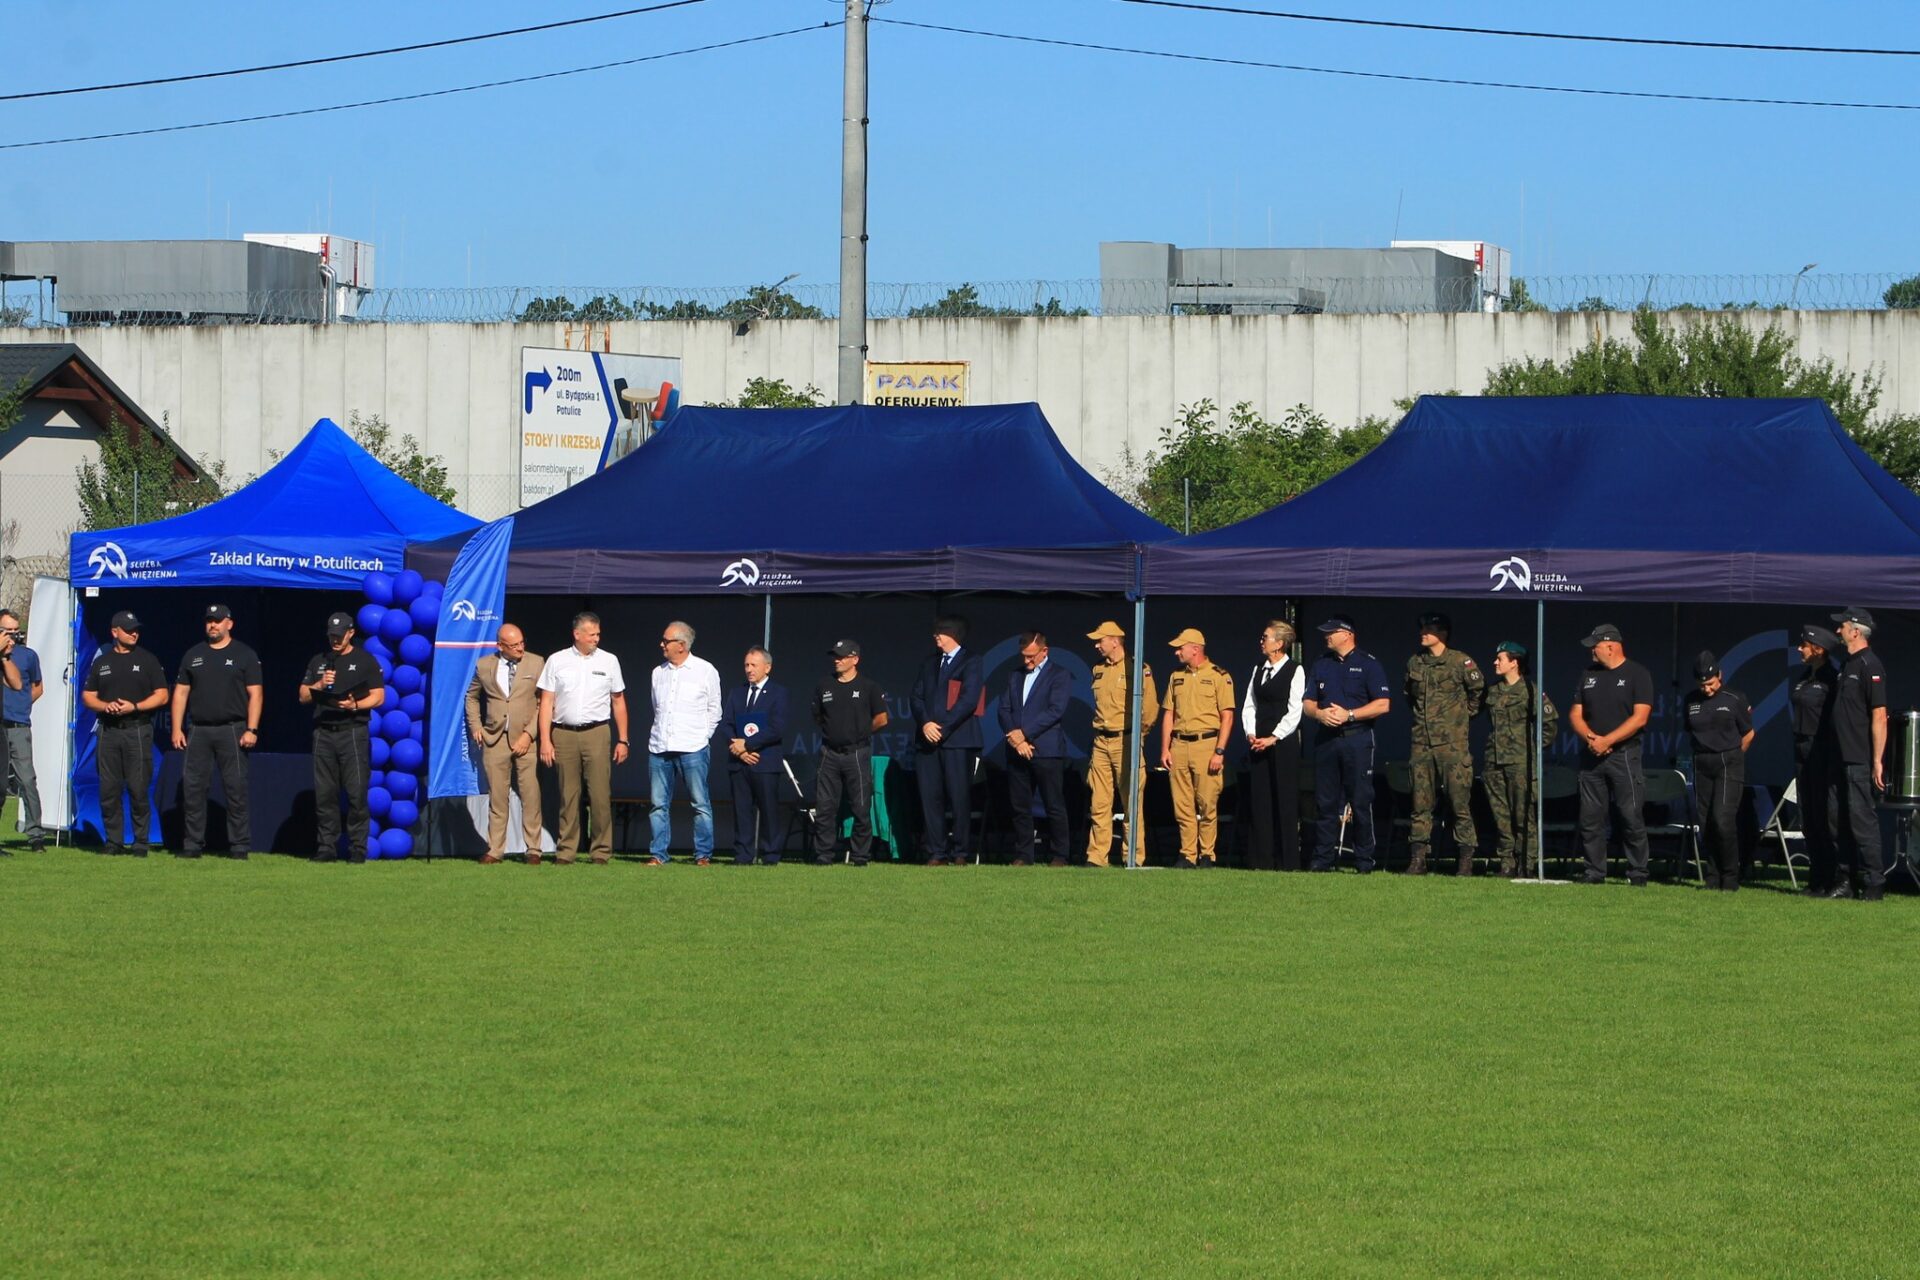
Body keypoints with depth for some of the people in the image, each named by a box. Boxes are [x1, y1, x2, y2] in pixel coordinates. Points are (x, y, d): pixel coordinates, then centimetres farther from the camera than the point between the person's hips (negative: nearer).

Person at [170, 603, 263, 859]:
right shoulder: (193, 655, 15)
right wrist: (177, 729, 4)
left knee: (236, 788, -4)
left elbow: (255, 694, -1)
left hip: (232, 730, -3)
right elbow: (181, 692, 14)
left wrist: (251, 730, -11)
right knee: (193, 787, 1)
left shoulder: (244, 655, 5)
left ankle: (239, 845, 0)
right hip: (199, 730, 4)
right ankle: (193, 844, 6)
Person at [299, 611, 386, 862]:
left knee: (357, 792, -9)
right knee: (324, 792, 2)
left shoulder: (365, 661, 6)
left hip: (353, 731, -4)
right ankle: (327, 846, 6)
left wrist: (355, 705, -16)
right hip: (323, 733, 4)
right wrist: (319, 685, -4)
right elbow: (303, 696, 16)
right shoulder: (318, 662, 17)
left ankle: (357, 848, -6)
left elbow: (378, 697, 1)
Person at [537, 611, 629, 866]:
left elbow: (618, 702, 13)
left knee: (600, 795, -5)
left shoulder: (608, 661, 9)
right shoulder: (557, 661, 6)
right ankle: (566, 852, 6)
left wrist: (622, 740, 8)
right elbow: (546, 702, 5)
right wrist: (545, 741, -2)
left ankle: (602, 852, 0)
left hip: (597, 733, 0)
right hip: (563, 734, 0)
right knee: (568, 796, 2)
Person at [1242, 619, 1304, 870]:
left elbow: (1295, 710, -8)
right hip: (1259, 743, 6)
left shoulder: (1295, 671, -3)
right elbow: (1249, 706, 15)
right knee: (1260, 800, 4)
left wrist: (1273, 737, -13)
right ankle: (1262, 860, 6)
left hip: (1283, 741, -6)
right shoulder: (1258, 671, 15)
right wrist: (1251, 734, -1)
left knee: (1285, 800, -5)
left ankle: (1290, 861, -4)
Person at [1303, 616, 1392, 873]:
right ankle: (1322, 859, 8)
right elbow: (1307, 703, 16)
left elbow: (1383, 705, -7)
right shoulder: (1321, 664, 15)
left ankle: (1364, 861, 0)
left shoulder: (1368, 664, -1)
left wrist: (1349, 715, -13)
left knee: (1361, 802, -4)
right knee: (1325, 802, 4)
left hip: (1357, 739, -5)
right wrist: (1319, 713, -6)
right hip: (1327, 739, 5)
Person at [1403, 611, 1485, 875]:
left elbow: (1479, 690, 8)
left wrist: (1467, 713, 10)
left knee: (1459, 803, -4)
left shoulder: (1460, 662, -4)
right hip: (1422, 744, 5)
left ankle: (1466, 860, -1)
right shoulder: (1414, 663, 12)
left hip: (1452, 744, -5)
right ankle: (1418, 859, 6)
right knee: (1421, 804, 4)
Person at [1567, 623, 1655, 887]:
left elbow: (1640, 717, -11)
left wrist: (1607, 741, -17)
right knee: (1590, 818, 3)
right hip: (1591, 755, 6)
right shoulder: (1589, 675, 16)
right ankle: (1594, 875, 9)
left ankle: (1637, 875, -3)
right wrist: (1589, 737, -7)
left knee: (1631, 816, -7)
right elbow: (1576, 714, 14)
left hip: (1624, 754, -6)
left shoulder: (1637, 674, -3)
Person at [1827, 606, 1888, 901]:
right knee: (1846, 821, 11)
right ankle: (1846, 881, 15)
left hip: (1861, 761, -9)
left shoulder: (1869, 666, -13)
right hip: (1843, 759, 9)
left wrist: (1877, 761, -20)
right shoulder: (1847, 665, 16)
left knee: (1862, 819, -9)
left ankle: (1873, 884, -6)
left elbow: (1879, 716, -17)